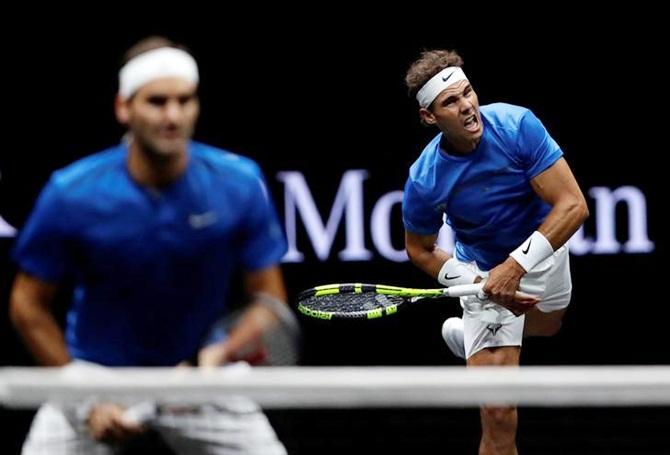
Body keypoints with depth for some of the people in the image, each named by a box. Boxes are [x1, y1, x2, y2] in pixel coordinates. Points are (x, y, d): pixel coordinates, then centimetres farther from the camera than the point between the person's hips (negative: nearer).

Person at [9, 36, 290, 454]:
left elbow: (269, 298, -9)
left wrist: (222, 354, -29)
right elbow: (29, 306, -8)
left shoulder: (240, 184, -16)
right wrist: (86, 399, -14)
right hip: (96, 371, -1)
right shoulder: (70, 195, -19)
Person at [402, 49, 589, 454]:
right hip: (485, 271, -3)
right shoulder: (425, 182, -29)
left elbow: (573, 206, -30)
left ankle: (469, 335, 65)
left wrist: (516, 266, -37)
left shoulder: (518, 125, -31)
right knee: (499, 417, -13)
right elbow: (420, 250, -8)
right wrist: (481, 284, -23)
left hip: (543, 249, 3)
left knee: (547, 326, 36)